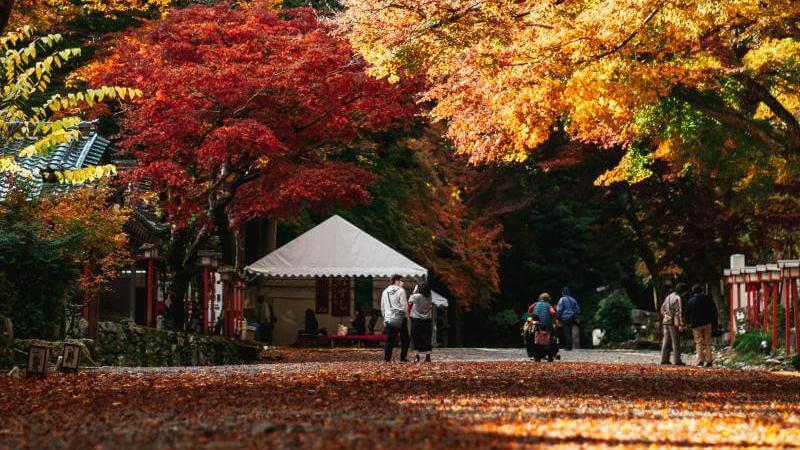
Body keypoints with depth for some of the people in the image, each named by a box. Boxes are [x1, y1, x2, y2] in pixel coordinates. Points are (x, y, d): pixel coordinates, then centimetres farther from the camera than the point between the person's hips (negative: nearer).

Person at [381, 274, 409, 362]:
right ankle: (403, 357, 1)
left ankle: (386, 357, 1)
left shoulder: (385, 291, 11)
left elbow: (382, 307, 16)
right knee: (404, 338, 5)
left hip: (389, 319, 5)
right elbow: (404, 305, -10)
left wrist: (385, 317, 23)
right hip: (400, 318, -5)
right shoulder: (401, 291, -8)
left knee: (389, 339, 7)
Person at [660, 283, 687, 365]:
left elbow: (662, 308, 18)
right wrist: (681, 324, -16)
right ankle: (677, 361, -4)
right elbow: (679, 312, -16)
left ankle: (664, 359, 10)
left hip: (666, 321, 8)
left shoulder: (668, 296, 13)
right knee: (676, 342, -3)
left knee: (666, 341, 10)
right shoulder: (677, 298, -12)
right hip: (674, 323, -8)